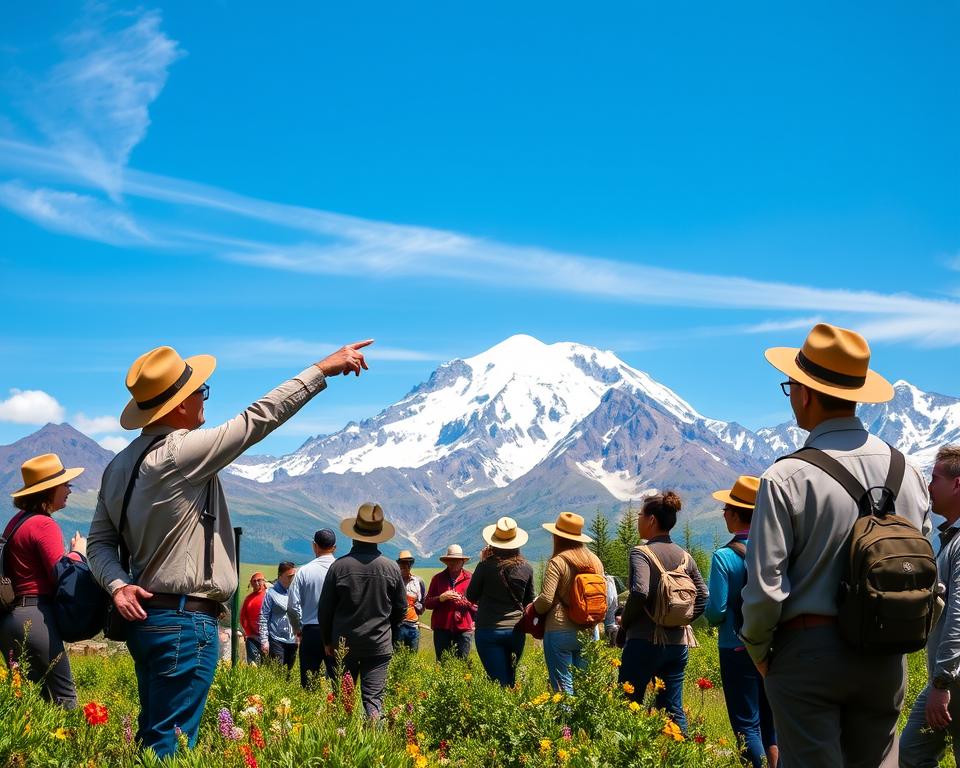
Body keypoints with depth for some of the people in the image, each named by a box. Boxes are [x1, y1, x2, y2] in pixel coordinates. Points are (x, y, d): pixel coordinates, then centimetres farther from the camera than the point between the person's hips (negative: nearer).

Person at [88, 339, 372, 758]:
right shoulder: (181, 452, -17)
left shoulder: (119, 465, 9)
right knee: (170, 744, -4)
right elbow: (258, 418, -15)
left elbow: (100, 540, 11)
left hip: (145, 616, 9)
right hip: (185, 622, -9)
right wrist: (323, 369, -9)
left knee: (151, 735, 17)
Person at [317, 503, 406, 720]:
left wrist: (328, 641, 13)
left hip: (344, 644, 0)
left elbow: (324, 609, 0)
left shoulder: (339, 566, -8)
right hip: (379, 645, 0)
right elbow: (401, 609, 6)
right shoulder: (392, 568, -5)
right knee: (373, 698, 1)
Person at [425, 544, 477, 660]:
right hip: (442, 628, 1)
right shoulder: (438, 578, 8)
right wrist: (441, 598, -10)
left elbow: (477, 603, 6)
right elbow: (427, 603, 8)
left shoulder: (470, 578, 5)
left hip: (463, 628, -1)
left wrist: (464, 601, -12)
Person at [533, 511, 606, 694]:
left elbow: (546, 599, -16)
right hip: (589, 631, 6)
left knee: (563, 686, 0)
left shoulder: (557, 562, -11)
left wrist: (534, 607, 4)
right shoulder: (595, 561, 7)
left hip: (560, 631, -6)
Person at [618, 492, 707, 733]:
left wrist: (624, 624, -10)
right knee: (673, 709, 12)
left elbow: (640, 592, -24)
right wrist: (682, 620, 12)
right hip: (678, 643, 6)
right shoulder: (685, 556, 9)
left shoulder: (641, 553, -10)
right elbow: (703, 597, 9)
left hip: (645, 641, -6)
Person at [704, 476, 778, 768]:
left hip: (738, 649, -4)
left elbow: (715, 613, -15)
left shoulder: (724, 557, -15)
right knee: (772, 722, 15)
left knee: (747, 725, 4)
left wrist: (710, 613, 7)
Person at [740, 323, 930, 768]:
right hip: (886, 659, 5)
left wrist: (757, 649, 2)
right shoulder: (905, 470, 4)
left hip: (808, 650, -5)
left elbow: (765, 586, -14)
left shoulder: (786, 478, -13)